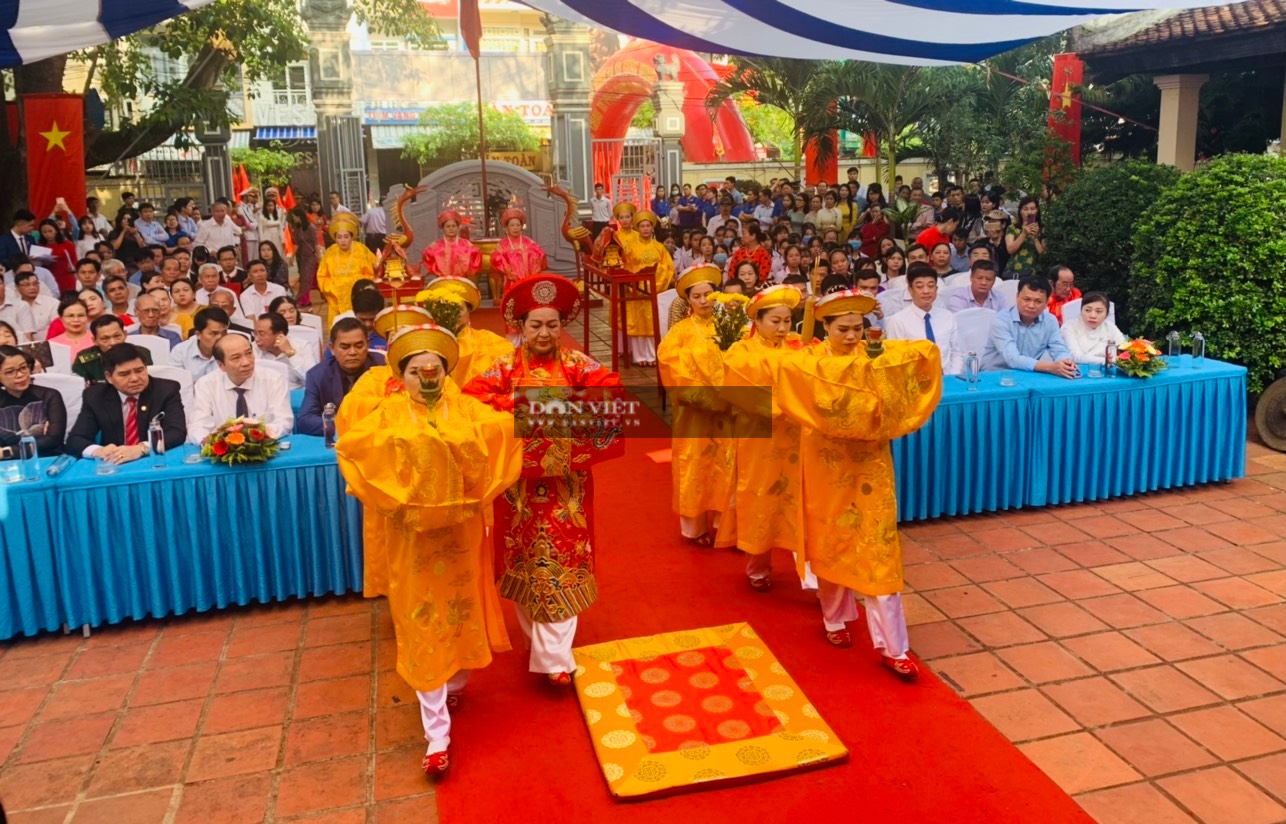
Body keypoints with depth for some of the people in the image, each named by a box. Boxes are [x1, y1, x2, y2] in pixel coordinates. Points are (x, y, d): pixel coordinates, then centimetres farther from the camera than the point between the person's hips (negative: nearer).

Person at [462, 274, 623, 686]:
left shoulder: (575, 362, -1)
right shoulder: (506, 366, -1)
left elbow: (611, 388, -14)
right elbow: (471, 395, -15)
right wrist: (521, 404, -24)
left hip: (564, 481, 0)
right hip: (521, 481, 1)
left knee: (560, 560, 1)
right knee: (525, 560, 12)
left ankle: (552, 654, 9)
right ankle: (538, 634, 33)